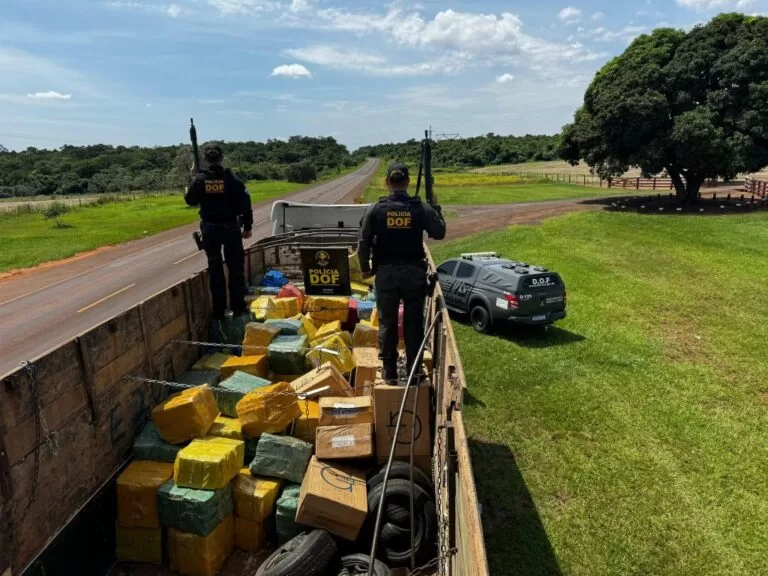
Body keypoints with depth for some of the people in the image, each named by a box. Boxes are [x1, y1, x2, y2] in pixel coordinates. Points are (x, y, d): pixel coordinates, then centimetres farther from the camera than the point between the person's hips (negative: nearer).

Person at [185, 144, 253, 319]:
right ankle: (238, 307, 11)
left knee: (215, 269, 9)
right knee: (236, 268, 8)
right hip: (231, 227, -1)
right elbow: (245, 204, -8)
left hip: (210, 229, 1)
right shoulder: (231, 178, -8)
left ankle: (219, 310, 12)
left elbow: (190, 200, 9)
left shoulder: (200, 179, -5)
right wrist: (247, 226, 1)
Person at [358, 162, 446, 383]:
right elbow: (439, 233, 4)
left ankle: (389, 371, 16)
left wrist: (365, 268, 11)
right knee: (414, 322, 9)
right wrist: (436, 208, 18)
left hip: (386, 272, 0)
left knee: (387, 322, 9)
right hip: (414, 272, 0)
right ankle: (413, 370, 17)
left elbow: (363, 242, -3)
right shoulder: (421, 208, -6)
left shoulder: (376, 209, -5)